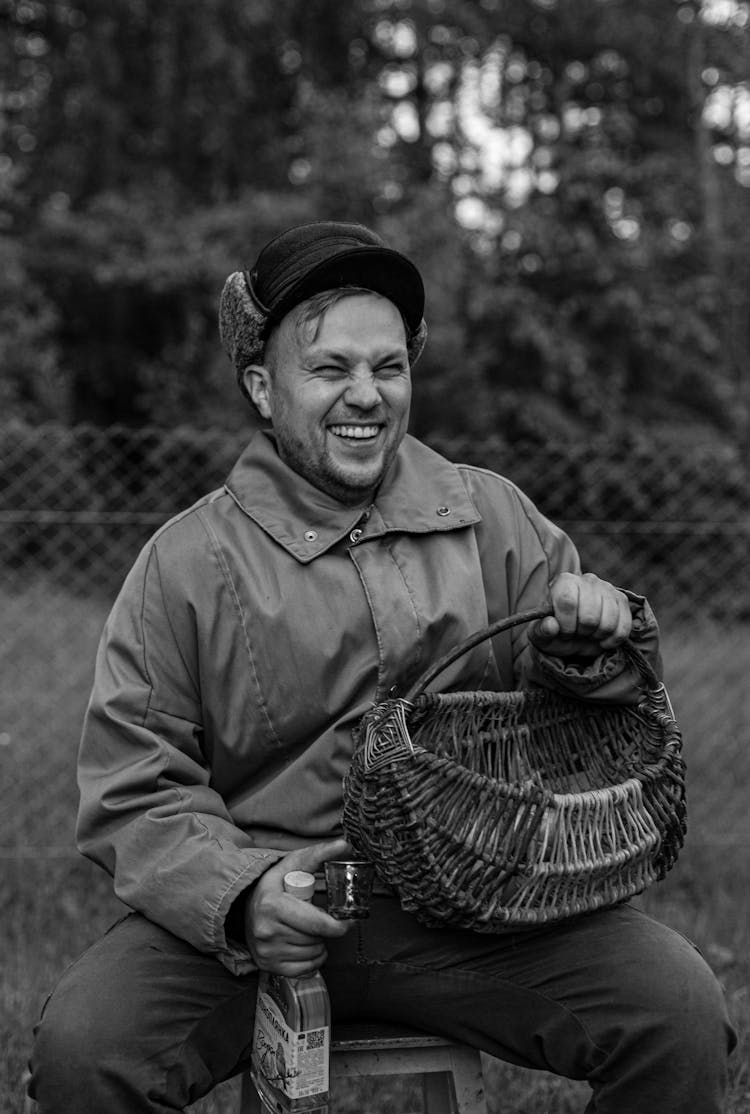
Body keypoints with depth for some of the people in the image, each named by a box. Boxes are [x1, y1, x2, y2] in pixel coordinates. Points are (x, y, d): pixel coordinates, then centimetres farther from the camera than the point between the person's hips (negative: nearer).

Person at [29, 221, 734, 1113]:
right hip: (246, 912, -1)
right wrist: (240, 893, -20)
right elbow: (131, 793, -1)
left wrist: (593, 648, -14)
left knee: (680, 1014, -20)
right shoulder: (185, 561, 1)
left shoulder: (494, 517, 8)